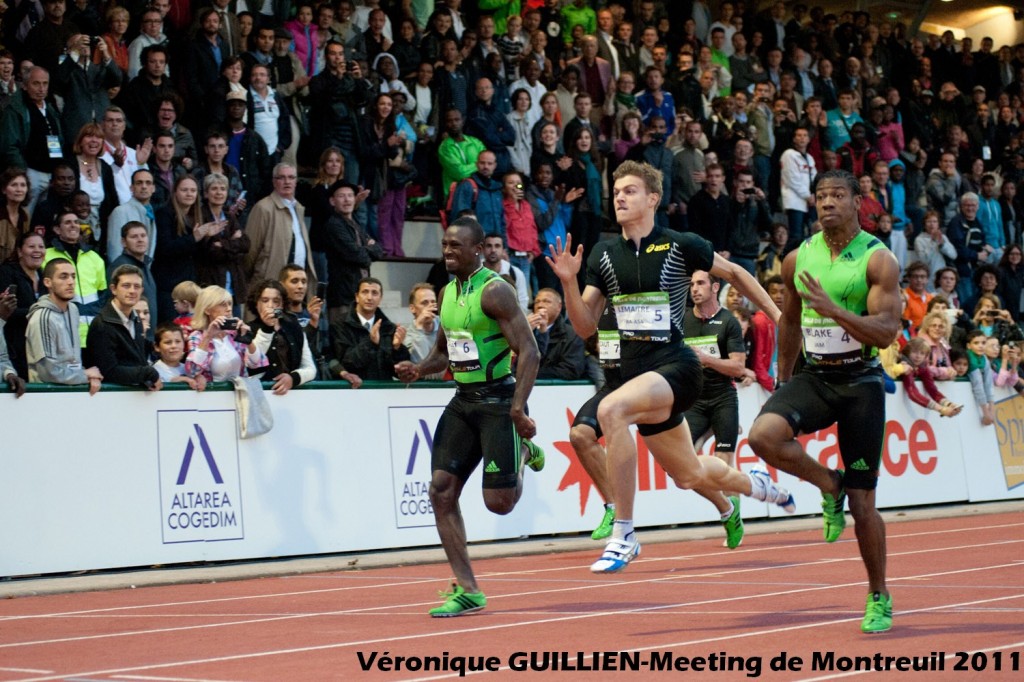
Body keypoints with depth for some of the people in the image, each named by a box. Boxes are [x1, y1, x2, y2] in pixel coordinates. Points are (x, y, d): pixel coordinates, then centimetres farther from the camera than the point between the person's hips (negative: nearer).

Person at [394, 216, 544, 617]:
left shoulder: (494, 291, -13)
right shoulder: (446, 294, 11)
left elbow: (529, 352, -18)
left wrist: (518, 408, -27)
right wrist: (419, 370, 3)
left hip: (499, 399, -7)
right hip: (463, 400, 7)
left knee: (499, 502, -9)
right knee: (441, 491, -4)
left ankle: (523, 451, 25)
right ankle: (467, 590, 2)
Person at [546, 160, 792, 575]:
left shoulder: (680, 246, -5)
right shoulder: (604, 255, 7)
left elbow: (734, 273, 10)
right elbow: (586, 327, 7)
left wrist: (778, 316, 9)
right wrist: (568, 282, -8)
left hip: (676, 365, -6)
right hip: (636, 372, 6)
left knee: (610, 409, -35)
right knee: (689, 475, 18)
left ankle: (623, 535, -27)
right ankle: (760, 486, 52)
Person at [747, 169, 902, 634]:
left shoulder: (878, 259, -8)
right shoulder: (797, 259, 5)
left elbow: (886, 333, -16)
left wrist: (831, 308, -28)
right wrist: (783, 381, 21)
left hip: (860, 382, -3)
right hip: (812, 377, 4)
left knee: (862, 504, 0)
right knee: (764, 435, -28)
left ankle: (879, 597, 20)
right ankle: (828, 485, 1)